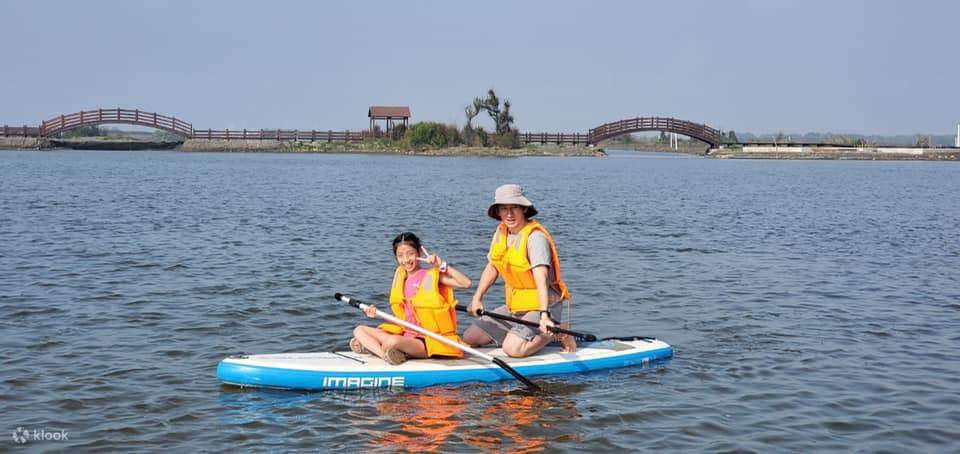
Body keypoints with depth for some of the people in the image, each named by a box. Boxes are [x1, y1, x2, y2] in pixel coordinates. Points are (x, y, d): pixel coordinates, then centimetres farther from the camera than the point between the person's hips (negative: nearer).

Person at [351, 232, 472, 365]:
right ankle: (386, 354, -17)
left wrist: (442, 265, -20)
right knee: (359, 330, 2)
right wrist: (377, 313, 4)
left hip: (426, 342, -8)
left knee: (393, 341, -37)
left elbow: (466, 283, -18)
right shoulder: (400, 277, 12)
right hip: (406, 335, 8)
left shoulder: (431, 276, -7)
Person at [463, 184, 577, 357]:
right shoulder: (501, 232, 3)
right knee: (469, 338, 5)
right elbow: (492, 268, 17)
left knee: (513, 348, -28)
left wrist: (544, 315, -44)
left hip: (540, 306, -8)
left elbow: (541, 278, -33)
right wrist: (477, 299, 10)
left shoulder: (535, 237, -22)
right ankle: (524, 333, 16)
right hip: (514, 306, 8)